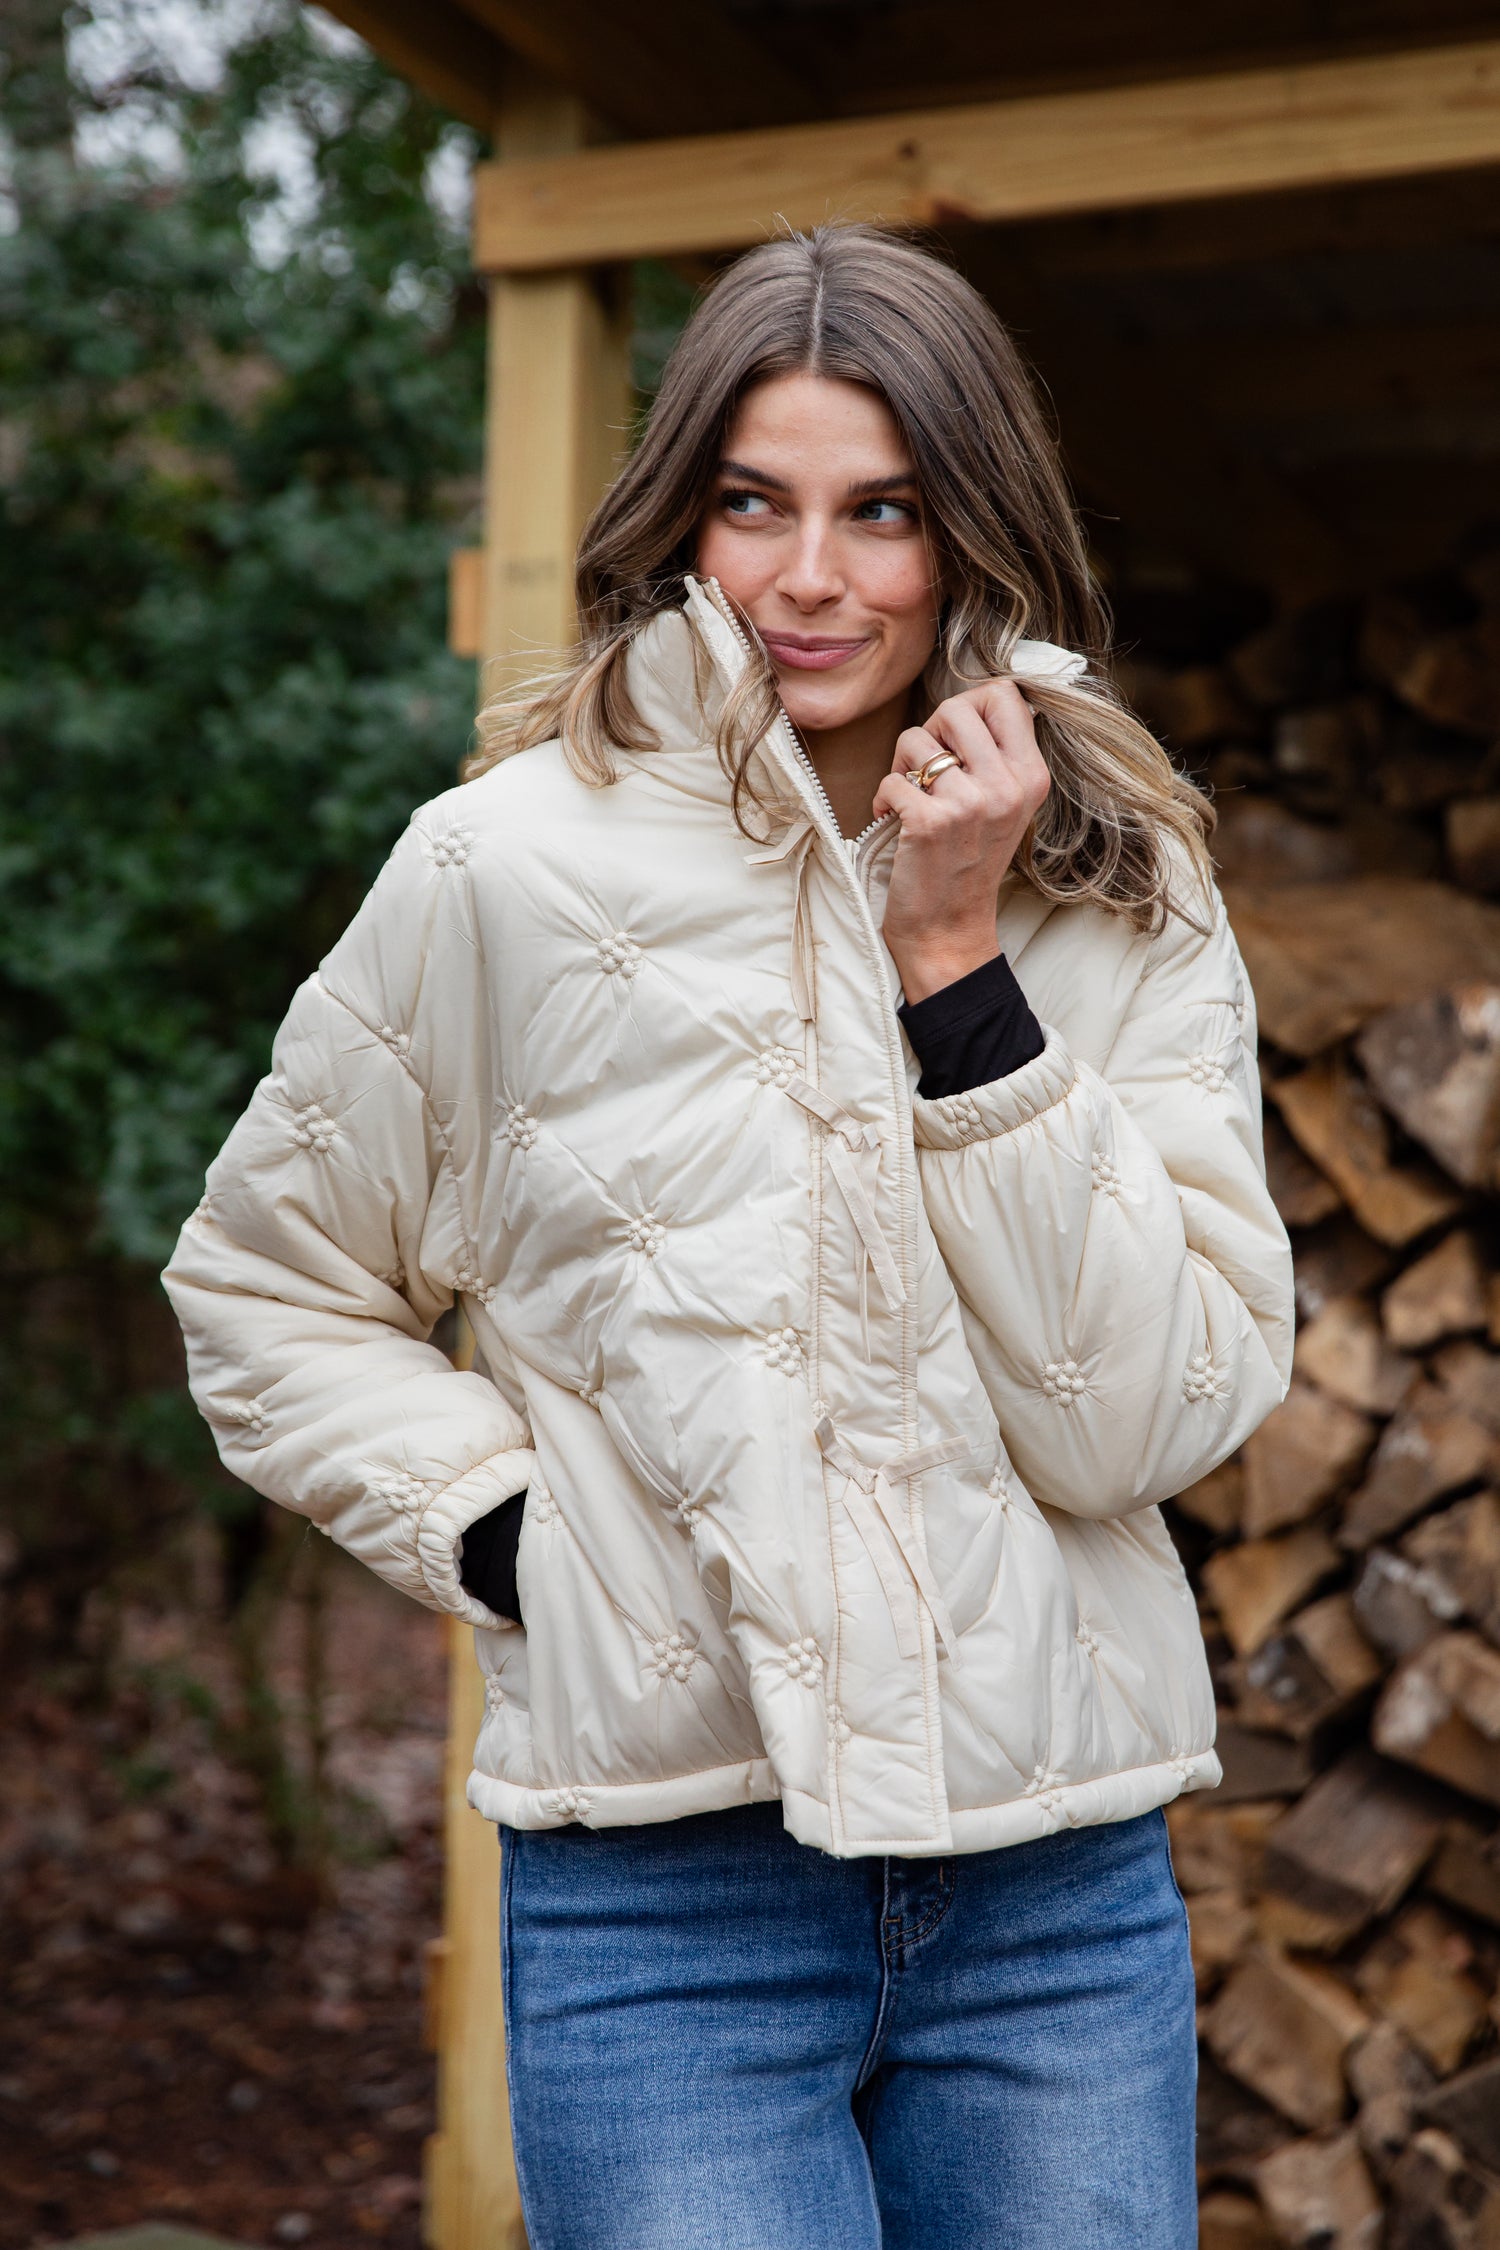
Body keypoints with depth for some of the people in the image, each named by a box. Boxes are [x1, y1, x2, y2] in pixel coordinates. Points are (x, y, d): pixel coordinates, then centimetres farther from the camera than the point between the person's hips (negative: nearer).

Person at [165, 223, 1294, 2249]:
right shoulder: (511, 868, -5)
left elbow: (1149, 1417, -10)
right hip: (667, 1879, -2)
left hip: (1062, 1879, 3)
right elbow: (264, 1289, 7)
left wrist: (959, 965, -14)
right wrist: (508, 1535, -7)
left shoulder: (1131, 895, 0)